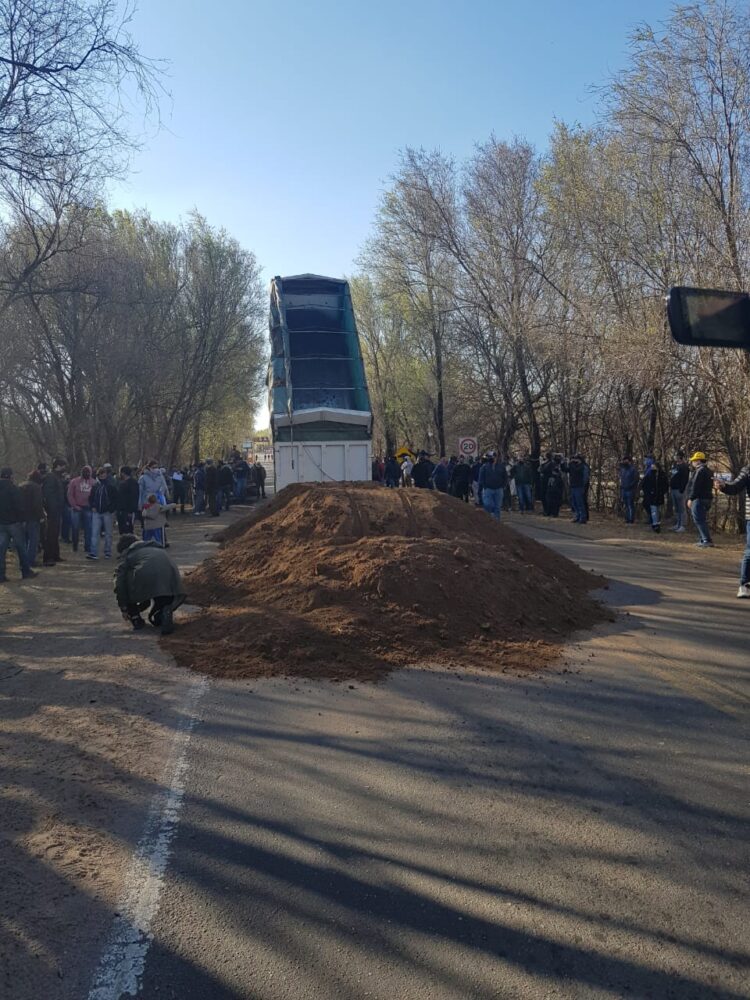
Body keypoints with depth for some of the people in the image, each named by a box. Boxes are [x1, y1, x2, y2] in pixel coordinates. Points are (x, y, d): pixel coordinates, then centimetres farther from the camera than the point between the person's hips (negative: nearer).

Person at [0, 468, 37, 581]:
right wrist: (21, 519, -7)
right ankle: (26, 571, 11)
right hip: (13, 522, -5)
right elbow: (19, 506, -15)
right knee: (21, 547, 5)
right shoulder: (13, 488, -12)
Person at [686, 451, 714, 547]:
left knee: (699, 520, -9)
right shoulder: (708, 471, 18)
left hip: (699, 499, -11)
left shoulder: (700, 471, -15)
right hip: (707, 498, 11)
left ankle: (707, 540, -12)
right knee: (702, 519, 17)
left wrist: (690, 499, -19)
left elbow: (695, 486, -21)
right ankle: (702, 539, 22)